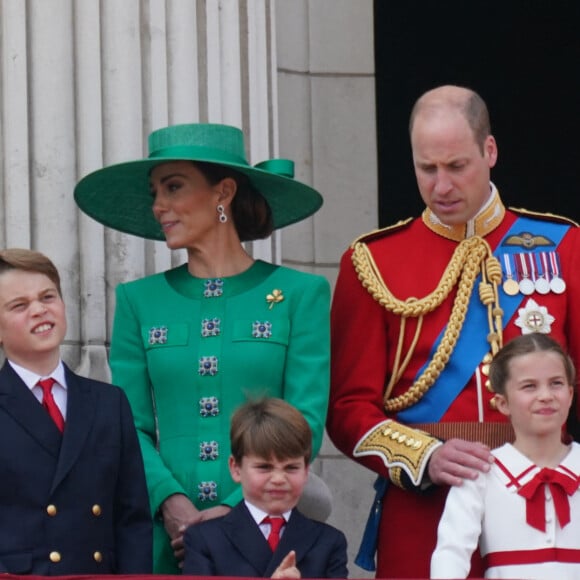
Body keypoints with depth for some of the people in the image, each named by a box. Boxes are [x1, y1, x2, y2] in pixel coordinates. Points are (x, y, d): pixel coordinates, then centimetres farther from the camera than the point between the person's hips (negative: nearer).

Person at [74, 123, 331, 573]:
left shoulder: (299, 294, 2)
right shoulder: (139, 300, 9)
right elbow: (131, 427, 5)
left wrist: (235, 509, -14)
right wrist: (171, 502, -13)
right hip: (168, 535, 2)